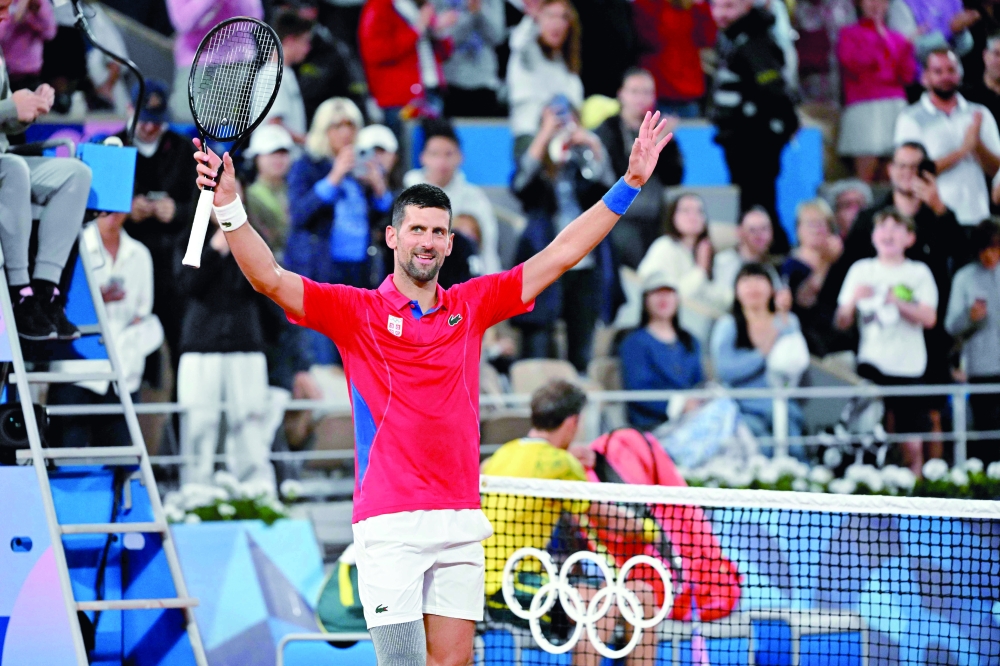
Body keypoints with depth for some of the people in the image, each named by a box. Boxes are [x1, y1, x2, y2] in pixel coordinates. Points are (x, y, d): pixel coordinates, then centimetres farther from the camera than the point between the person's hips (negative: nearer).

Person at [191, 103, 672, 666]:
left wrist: (630, 183, 12)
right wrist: (231, 206, -22)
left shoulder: (471, 306, 14)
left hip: (460, 520, 4)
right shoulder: (356, 311, 4)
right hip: (390, 523, -4)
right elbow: (270, 279, -8)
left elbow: (561, 253, 15)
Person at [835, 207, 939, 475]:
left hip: (909, 366, 0)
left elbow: (929, 318, -5)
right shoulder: (861, 270, 10)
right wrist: (854, 300, -11)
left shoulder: (918, 272, 7)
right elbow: (841, 322, 9)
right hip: (871, 363, 0)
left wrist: (899, 302, -20)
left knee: (912, 443, -3)